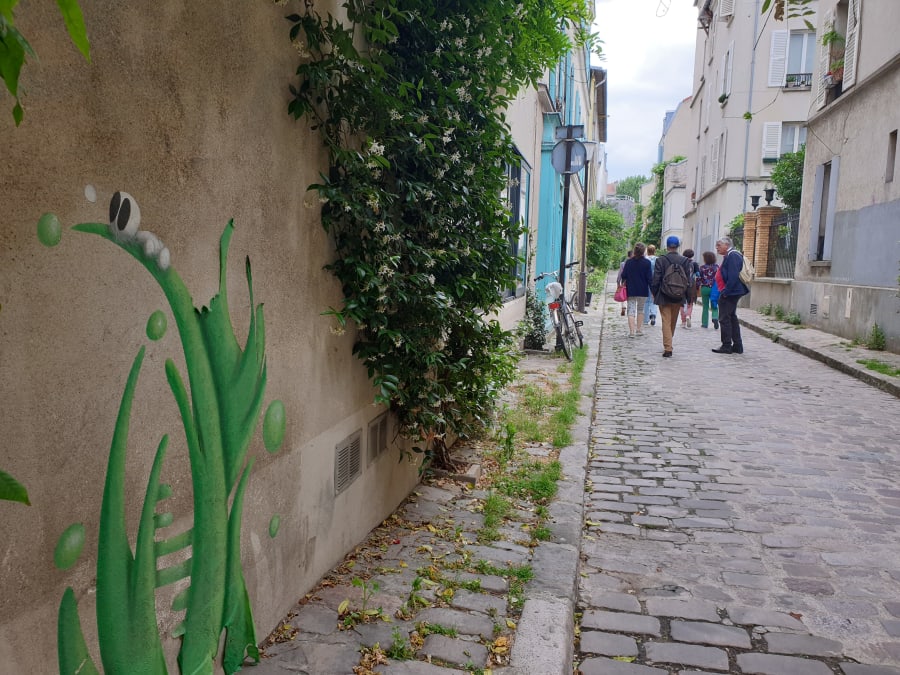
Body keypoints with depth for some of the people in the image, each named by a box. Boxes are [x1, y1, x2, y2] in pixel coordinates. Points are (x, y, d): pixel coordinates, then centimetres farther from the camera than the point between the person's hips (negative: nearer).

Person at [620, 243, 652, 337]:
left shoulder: (628, 262, -3)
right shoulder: (646, 262, -7)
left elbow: (623, 276, 0)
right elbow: (649, 278, -7)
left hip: (631, 290, 0)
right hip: (643, 290, 0)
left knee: (631, 310, 0)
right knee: (640, 309, 16)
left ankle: (631, 331, -10)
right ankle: (639, 329, 19)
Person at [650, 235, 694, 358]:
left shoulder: (660, 260, -9)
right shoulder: (684, 260, -2)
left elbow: (656, 279, -8)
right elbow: (688, 280, 1)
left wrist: (654, 294, 4)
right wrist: (688, 296, 9)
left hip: (664, 297, -3)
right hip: (678, 297, 3)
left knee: (666, 321, -1)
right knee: (673, 322, 17)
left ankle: (667, 348, -9)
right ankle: (668, 345, 32)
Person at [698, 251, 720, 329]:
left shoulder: (702, 267, -6)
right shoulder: (717, 266, 0)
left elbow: (699, 278, -4)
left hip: (705, 288, -1)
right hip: (714, 288, 1)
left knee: (705, 307, 9)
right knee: (714, 306, 10)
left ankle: (705, 323, 10)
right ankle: (715, 318, -17)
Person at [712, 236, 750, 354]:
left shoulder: (732, 256, -16)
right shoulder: (729, 255, 16)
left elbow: (733, 277, -24)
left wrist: (725, 292, -22)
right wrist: (724, 292, 15)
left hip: (729, 294, -11)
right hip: (730, 294, 11)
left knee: (724, 319, -5)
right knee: (732, 318, 15)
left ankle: (726, 346, -1)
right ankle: (737, 346, 21)